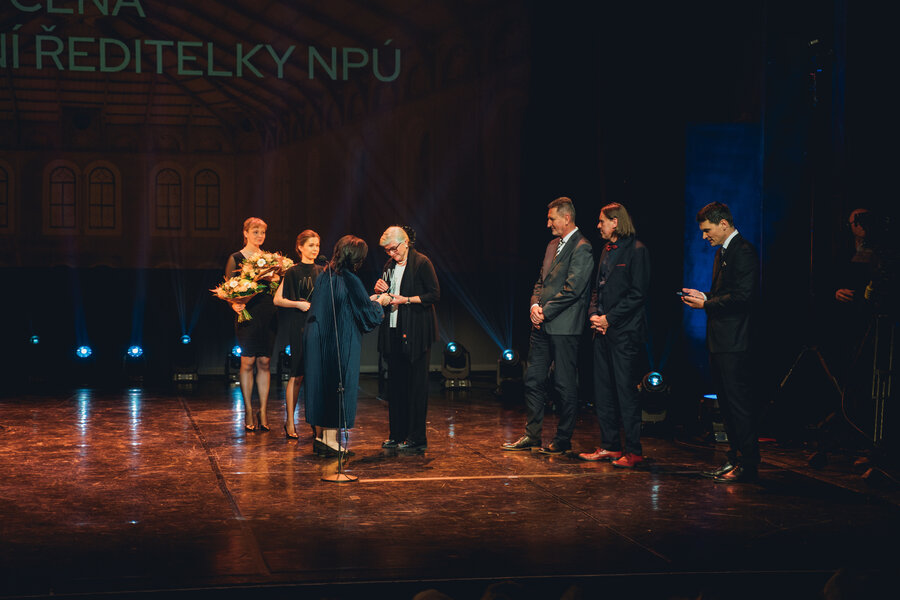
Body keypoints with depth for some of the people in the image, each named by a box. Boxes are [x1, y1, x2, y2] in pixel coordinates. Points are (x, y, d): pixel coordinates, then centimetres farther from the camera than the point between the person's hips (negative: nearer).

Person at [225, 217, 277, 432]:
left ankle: (263, 412, 7)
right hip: (247, 314, -4)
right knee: (248, 362, -3)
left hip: (267, 315, 4)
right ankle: (248, 412, 4)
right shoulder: (236, 259, 2)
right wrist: (234, 305, -20)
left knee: (264, 363, 4)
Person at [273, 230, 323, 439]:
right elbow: (278, 299, -3)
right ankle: (289, 422, 3)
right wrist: (299, 304, -16)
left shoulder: (321, 272, 12)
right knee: (298, 374, -4)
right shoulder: (293, 272, -2)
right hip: (299, 327, -4)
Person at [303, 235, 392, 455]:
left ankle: (322, 436, 19)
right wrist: (379, 302, 11)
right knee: (340, 386, 1)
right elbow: (367, 313, -10)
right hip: (341, 344, -7)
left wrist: (368, 300, 24)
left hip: (318, 342, 7)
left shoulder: (324, 276, 8)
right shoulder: (350, 280, -15)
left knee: (322, 383, 13)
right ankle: (331, 439, 4)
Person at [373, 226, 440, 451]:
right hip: (394, 331, 7)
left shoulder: (421, 263, -6)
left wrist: (406, 300, -16)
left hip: (415, 333, -7)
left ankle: (417, 437, -1)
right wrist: (381, 291, 2)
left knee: (416, 384, -4)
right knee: (395, 383, 8)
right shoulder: (390, 265, 16)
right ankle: (397, 434, 15)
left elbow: (434, 295, -10)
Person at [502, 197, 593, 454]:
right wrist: (535, 305, 1)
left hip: (564, 326, -9)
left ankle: (563, 440, 9)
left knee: (565, 384, 0)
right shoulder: (553, 245, 17)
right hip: (542, 325, 9)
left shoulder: (581, 248, -11)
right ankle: (532, 435, 19)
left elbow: (572, 288, -18)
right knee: (533, 380, 11)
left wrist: (546, 311, -14)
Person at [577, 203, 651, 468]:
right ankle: (609, 446, 18)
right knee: (602, 389, 10)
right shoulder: (606, 250, 17)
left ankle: (633, 450, 0)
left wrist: (609, 318, -14)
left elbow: (638, 293, -14)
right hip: (603, 330, 9)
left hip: (625, 331, -9)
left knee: (625, 389, -6)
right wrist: (594, 314, 3)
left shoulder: (636, 250, -9)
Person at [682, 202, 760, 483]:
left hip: (734, 343, -10)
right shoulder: (722, 252, 18)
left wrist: (706, 304, -14)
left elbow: (742, 296, -21)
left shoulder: (743, 251, -13)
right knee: (727, 403, 15)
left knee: (740, 403, -6)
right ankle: (735, 458, 23)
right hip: (720, 341, 10)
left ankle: (748, 464, -1)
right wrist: (703, 297, 7)